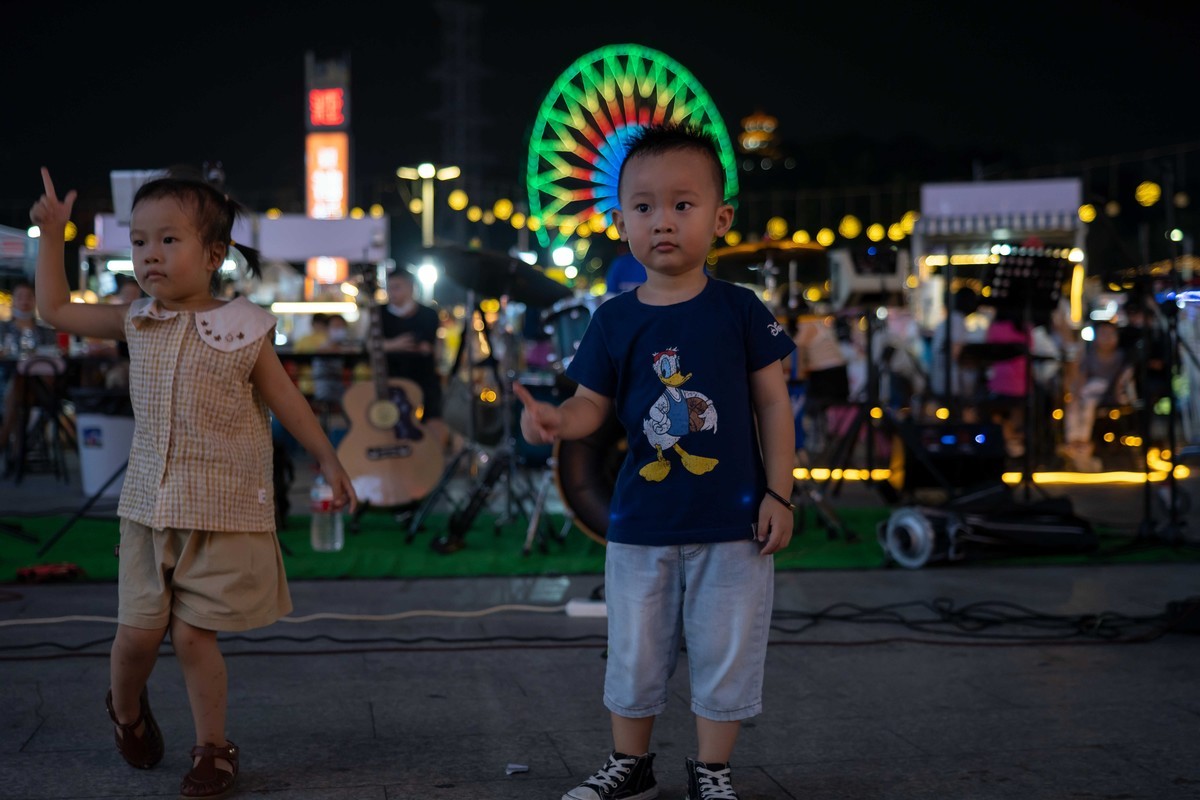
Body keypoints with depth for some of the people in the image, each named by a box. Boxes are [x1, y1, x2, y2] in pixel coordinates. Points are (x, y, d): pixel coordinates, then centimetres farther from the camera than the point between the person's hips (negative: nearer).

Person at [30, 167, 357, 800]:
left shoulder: (242, 330, -5)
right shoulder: (136, 323, 5)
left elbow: (286, 400, 6)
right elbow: (55, 309, 13)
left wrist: (328, 462, 10)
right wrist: (51, 236, 8)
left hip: (222, 510, -3)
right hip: (149, 505, 3)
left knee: (193, 634, -4)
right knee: (138, 630, 3)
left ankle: (213, 749, 14)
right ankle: (126, 709, 35)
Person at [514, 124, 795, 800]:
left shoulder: (740, 310, -5)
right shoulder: (615, 321, -1)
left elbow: (773, 402, -2)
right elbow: (594, 404, 2)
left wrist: (779, 495, -5)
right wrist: (555, 420, -21)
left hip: (732, 521, -2)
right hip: (642, 524, 2)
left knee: (726, 654, 8)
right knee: (634, 657, 13)